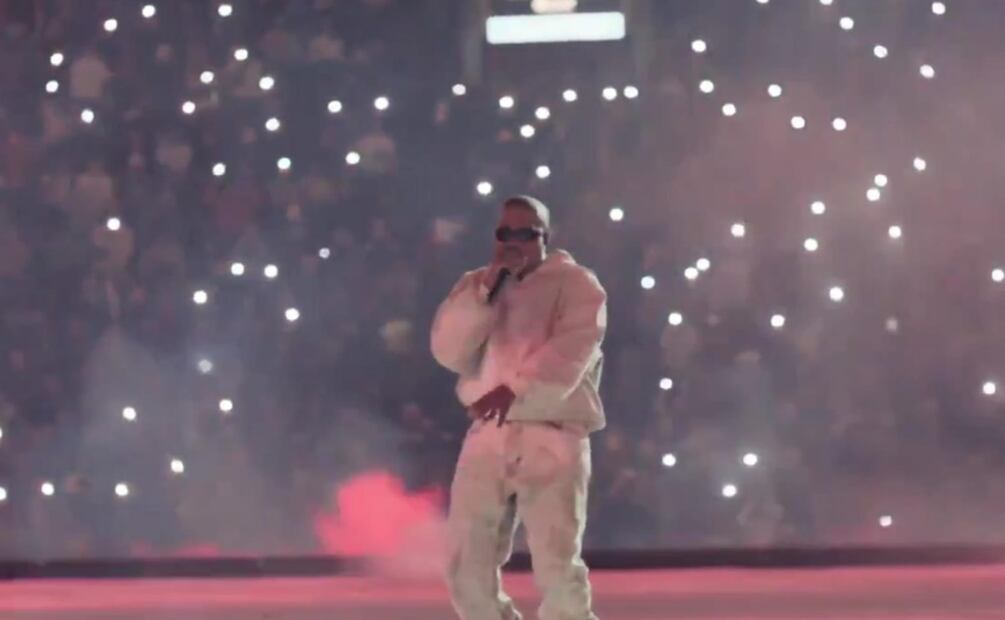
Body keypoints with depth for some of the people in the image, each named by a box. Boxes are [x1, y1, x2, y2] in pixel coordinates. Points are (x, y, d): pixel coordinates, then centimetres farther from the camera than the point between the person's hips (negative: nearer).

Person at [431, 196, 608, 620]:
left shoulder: (574, 283, 3)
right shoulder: (476, 286, 17)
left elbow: (572, 350, -14)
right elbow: (449, 352, 2)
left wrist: (515, 389, -26)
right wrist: (488, 290, -7)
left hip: (551, 438, -5)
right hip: (487, 437, 5)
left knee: (557, 571, -11)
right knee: (466, 572, 4)